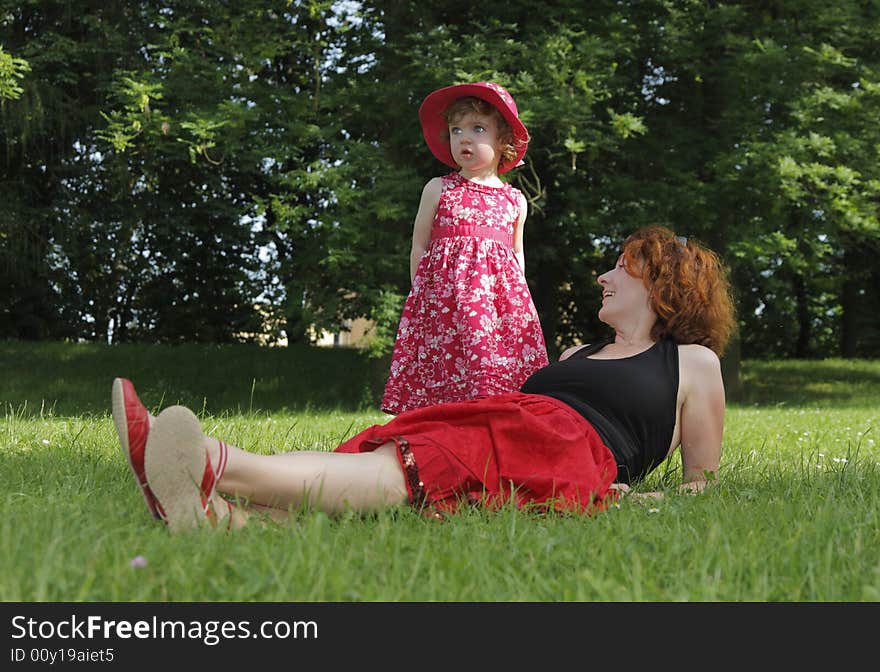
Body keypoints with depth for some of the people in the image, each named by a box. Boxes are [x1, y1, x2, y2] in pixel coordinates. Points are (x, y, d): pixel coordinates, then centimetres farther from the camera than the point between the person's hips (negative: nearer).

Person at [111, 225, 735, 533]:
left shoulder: (695, 364, 20)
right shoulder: (578, 354, 39)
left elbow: (700, 482, 16)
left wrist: (629, 496, 0)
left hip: (567, 459, -7)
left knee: (405, 471, -33)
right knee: (376, 458, -25)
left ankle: (219, 468, -56)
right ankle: (223, 512, -51)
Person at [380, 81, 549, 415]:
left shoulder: (514, 200, 14)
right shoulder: (438, 189, 8)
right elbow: (419, 247, 8)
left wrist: (516, 292, 12)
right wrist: (420, 293, 2)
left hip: (498, 292, 2)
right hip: (443, 293, -2)